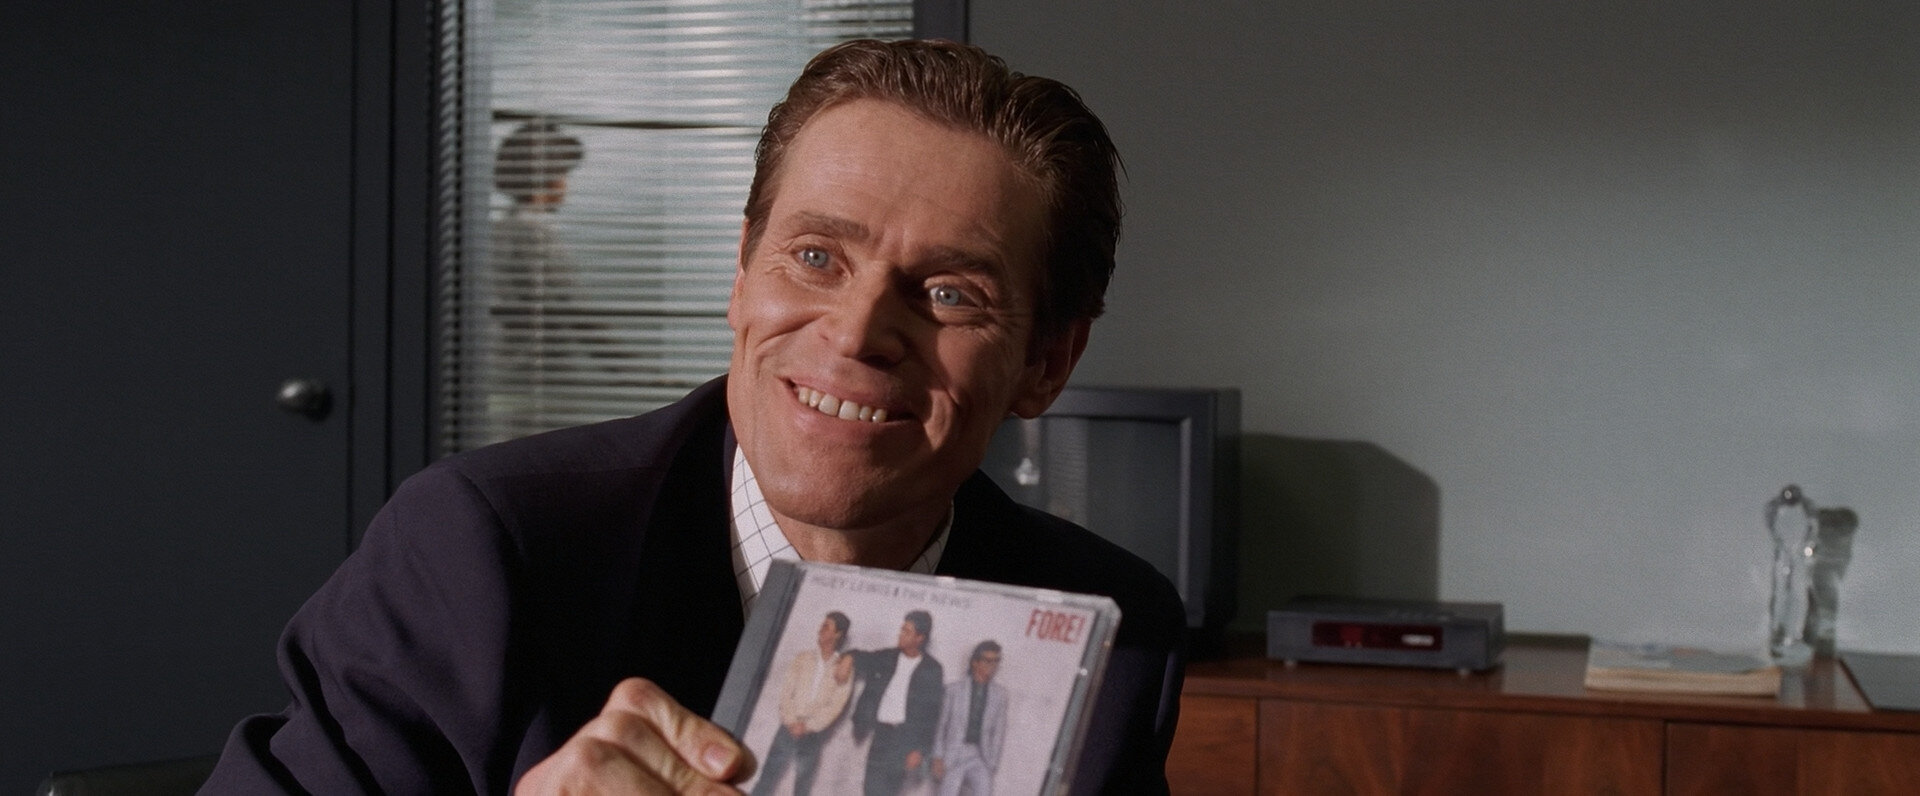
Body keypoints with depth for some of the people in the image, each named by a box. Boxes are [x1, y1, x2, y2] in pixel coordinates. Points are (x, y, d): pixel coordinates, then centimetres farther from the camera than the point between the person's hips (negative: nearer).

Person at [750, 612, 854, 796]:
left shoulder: (843, 668, 0)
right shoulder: (803, 658, 5)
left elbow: (836, 705, -6)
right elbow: (787, 691, 1)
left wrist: (807, 726, -13)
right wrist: (791, 721, -12)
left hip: (814, 734, -1)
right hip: (789, 728, 1)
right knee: (768, 776, -2)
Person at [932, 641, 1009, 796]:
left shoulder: (999, 693, 6)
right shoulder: (954, 689, 0)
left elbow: (999, 730, 8)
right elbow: (941, 724, 3)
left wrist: (993, 763, 5)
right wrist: (938, 758, -2)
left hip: (982, 758, 1)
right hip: (954, 756, -1)